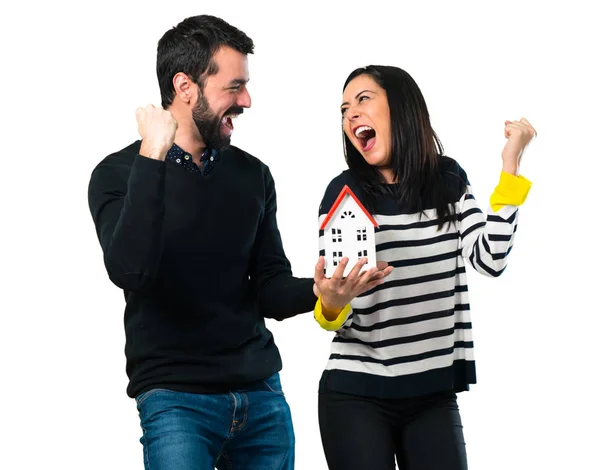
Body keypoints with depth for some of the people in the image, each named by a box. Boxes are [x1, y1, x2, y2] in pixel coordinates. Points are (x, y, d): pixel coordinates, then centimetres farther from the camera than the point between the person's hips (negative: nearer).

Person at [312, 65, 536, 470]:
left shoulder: (449, 180, 4)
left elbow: (490, 259, -8)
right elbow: (335, 305, -5)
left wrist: (510, 167, -6)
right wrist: (331, 305, -29)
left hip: (435, 394, 2)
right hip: (356, 396, -2)